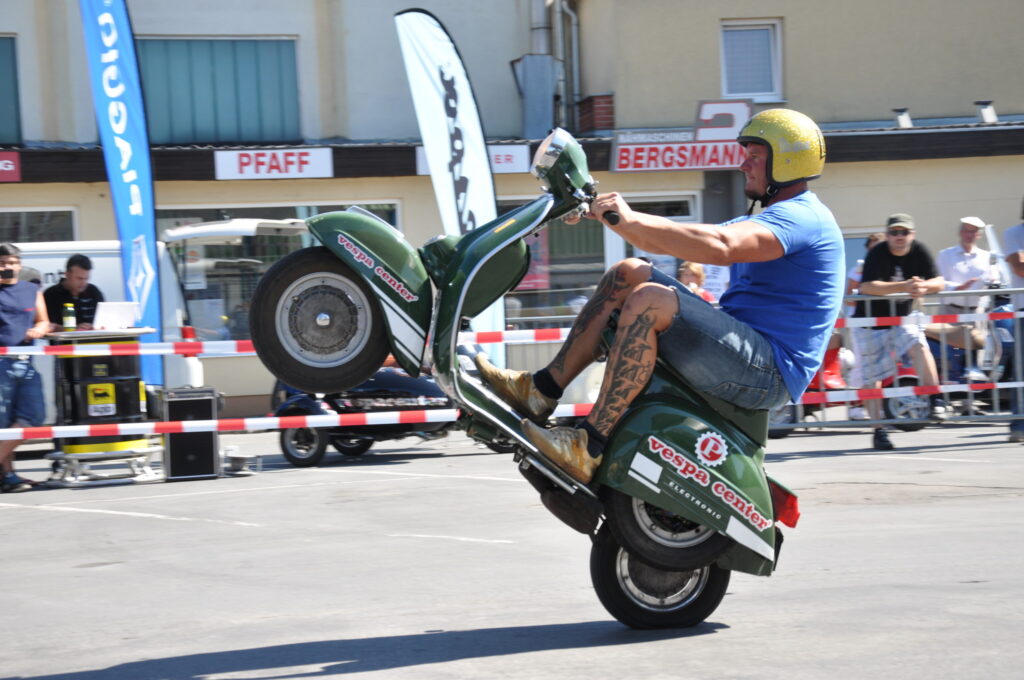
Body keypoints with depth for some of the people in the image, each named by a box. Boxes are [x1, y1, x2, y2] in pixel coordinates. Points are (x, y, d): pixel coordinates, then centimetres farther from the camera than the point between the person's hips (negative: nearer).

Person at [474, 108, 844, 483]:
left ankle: (588, 448, -30)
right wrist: (605, 214, 9)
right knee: (627, 274, 7)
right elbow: (667, 242, 23)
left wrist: (633, 220, -31)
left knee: (649, 300, -29)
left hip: (771, 371, -10)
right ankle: (542, 389, 1)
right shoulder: (766, 219, 25)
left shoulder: (801, 216, -10)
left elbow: (720, 246, -30)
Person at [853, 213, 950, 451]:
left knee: (919, 345, -27)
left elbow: (939, 282, -10)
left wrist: (923, 287, -34)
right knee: (872, 377, 0)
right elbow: (867, 286, -34)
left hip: (901, 319, 3)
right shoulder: (877, 254, -19)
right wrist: (905, 286, -42)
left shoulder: (919, 252, -6)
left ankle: (935, 401, -26)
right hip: (870, 323, -3)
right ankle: (879, 430, 11)